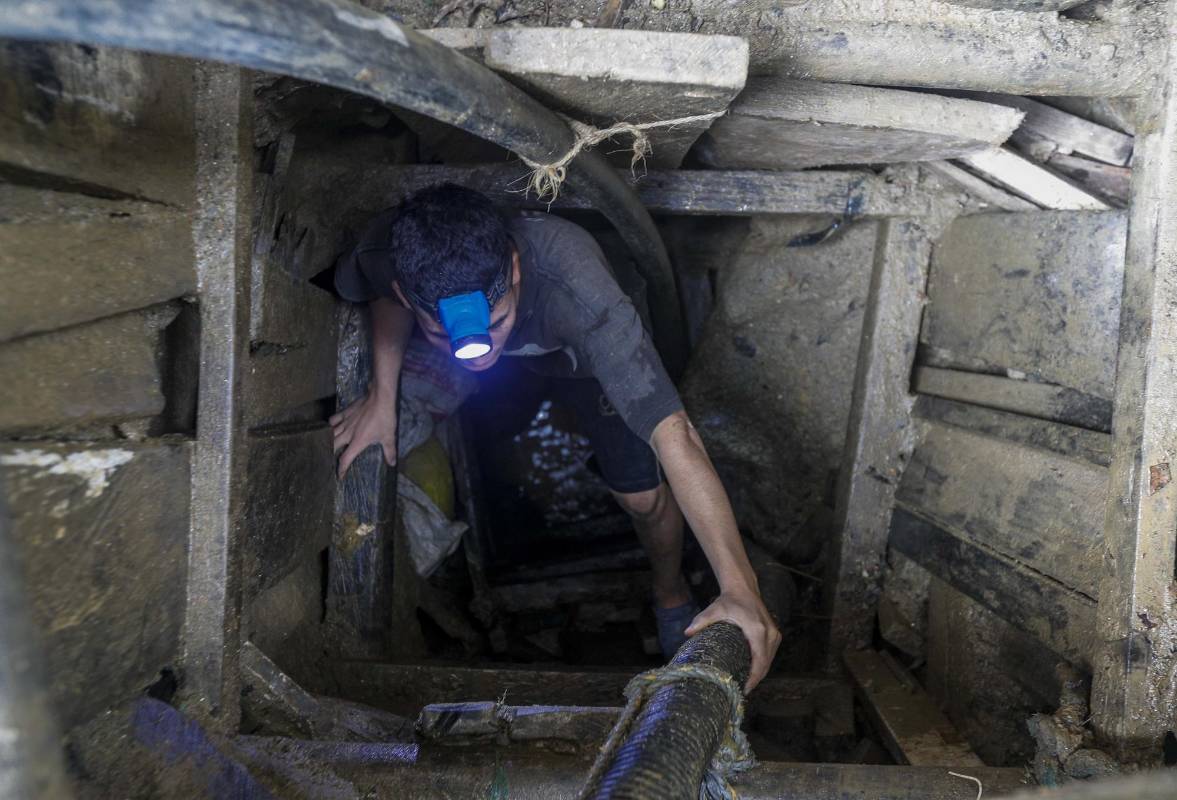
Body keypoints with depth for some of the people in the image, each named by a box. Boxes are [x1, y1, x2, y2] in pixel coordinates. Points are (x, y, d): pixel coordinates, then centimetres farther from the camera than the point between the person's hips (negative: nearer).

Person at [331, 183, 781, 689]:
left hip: (584, 349, -3)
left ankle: (671, 596, 30)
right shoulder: (396, 253, -38)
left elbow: (673, 434, -52)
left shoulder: (574, 289, -50)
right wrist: (381, 394, -21)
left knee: (642, 494, -4)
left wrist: (738, 585, -56)